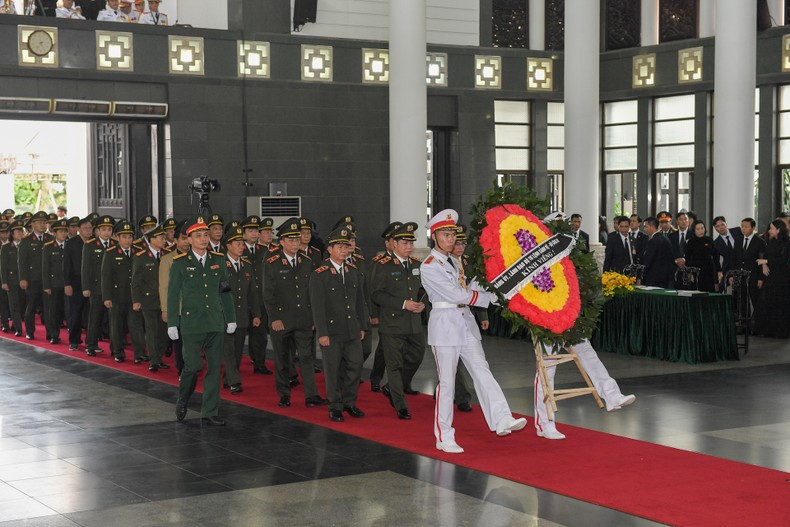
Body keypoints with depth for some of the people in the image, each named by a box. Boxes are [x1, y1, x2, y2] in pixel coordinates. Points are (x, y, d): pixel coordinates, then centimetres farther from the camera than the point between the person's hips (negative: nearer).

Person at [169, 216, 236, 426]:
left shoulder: (218, 260, 8)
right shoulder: (180, 263, -2)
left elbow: (226, 291, 12)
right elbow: (173, 295, -1)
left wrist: (231, 318, 10)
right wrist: (172, 324, -4)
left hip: (215, 322, 4)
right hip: (191, 322, -3)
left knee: (214, 367, 3)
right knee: (193, 366, -7)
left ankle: (209, 413, 10)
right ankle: (182, 401, 21)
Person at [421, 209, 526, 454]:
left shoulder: (454, 262, 16)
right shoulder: (429, 266, -11)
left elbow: (467, 290, 10)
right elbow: (455, 295, -16)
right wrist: (490, 297, -14)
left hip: (465, 322, 7)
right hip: (445, 323, -7)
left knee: (482, 372, -3)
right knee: (447, 381, -2)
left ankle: (502, 420, -10)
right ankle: (444, 437, 6)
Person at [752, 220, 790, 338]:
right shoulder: (770, 243, 13)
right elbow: (765, 256, 11)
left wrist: (766, 261, -11)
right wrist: (764, 265, -10)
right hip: (769, 276, 7)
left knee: (780, 304, -3)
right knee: (766, 303, 4)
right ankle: (768, 329, 10)